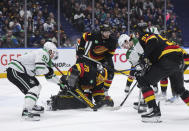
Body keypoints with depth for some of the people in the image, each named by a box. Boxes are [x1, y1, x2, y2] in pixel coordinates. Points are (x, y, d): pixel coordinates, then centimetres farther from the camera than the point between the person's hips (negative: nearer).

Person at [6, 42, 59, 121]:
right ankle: (26, 112, -25)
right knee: (34, 88, -18)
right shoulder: (43, 54, -11)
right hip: (15, 71, -11)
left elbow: (49, 75, 29)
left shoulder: (45, 58, 21)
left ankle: (32, 106, 35)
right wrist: (49, 71, -7)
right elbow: (40, 69, -26)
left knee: (37, 86, 22)